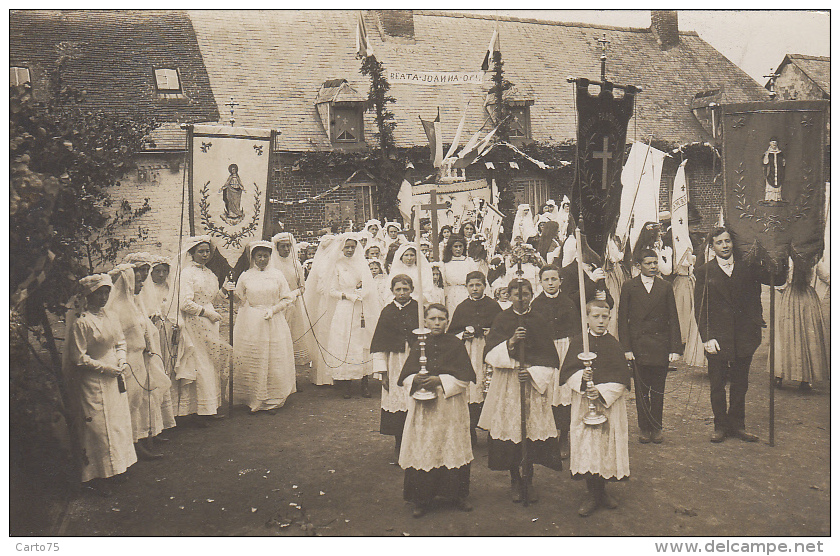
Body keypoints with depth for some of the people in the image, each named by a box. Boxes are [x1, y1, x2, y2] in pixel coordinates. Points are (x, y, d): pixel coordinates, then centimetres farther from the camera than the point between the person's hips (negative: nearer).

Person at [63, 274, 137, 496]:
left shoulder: (111, 318, 6)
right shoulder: (80, 322, -14)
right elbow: (79, 357, -14)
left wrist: (121, 362, -2)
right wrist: (105, 367, -15)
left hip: (114, 378, 7)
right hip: (92, 380, -7)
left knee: (119, 422, 11)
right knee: (98, 427, -3)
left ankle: (115, 469, 25)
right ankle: (97, 478, 9)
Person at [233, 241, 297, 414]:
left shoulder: (277, 274, 5)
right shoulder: (246, 276, 7)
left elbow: (288, 299, 4)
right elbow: (239, 299, 18)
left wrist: (273, 309, -7)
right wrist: (230, 292, 2)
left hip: (274, 322, 0)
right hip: (251, 325, 0)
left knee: (274, 362, 0)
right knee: (252, 363, -1)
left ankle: (272, 401, 12)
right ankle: (253, 401, 11)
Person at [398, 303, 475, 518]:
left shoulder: (456, 345, 2)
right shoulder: (418, 345, 7)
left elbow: (464, 377, -4)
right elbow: (405, 377, 4)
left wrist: (439, 380, -16)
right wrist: (417, 380, -18)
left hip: (450, 406, -1)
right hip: (423, 406, 1)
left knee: (452, 449, 3)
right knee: (422, 450, 0)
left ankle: (457, 495, 18)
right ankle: (422, 500, 10)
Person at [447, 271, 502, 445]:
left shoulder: (493, 305, 9)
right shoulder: (461, 307, 13)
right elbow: (451, 332, 13)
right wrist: (464, 333, -4)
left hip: (488, 350, -1)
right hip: (467, 352, 1)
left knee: (488, 389, -6)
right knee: (470, 390, -6)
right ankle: (471, 431, 2)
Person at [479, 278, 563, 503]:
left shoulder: (540, 322, 5)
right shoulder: (501, 320, 4)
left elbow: (549, 358, 4)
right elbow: (490, 353, -4)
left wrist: (533, 372, -12)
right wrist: (511, 341, -19)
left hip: (535, 381, 1)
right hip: (507, 382, 0)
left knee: (533, 429, -3)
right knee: (510, 429, -2)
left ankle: (529, 480, 13)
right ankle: (515, 480, 16)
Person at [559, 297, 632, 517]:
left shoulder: (614, 344, 2)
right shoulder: (577, 343, 3)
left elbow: (622, 377, -3)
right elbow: (568, 371, -1)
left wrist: (602, 391, -16)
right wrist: (584, 385, -18)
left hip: (610, 402, 1)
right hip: (583, 403, 0)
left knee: (607, 445, 4)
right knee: (586, 445, -1)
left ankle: (602, 491, 22)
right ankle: (592, 494, 10)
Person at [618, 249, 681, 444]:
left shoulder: (665, 287, 6)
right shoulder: (629, 287, 2)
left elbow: (673, 319, 6)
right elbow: (623, 319, 1)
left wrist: (675, 348, -2)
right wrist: (626, 348, -6)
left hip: (660, 346, 1)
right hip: (638, 346, -1)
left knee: (658, 391, 7)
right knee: (641, 391, 6)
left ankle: (656, 427, 20)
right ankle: (644, 428, 17)